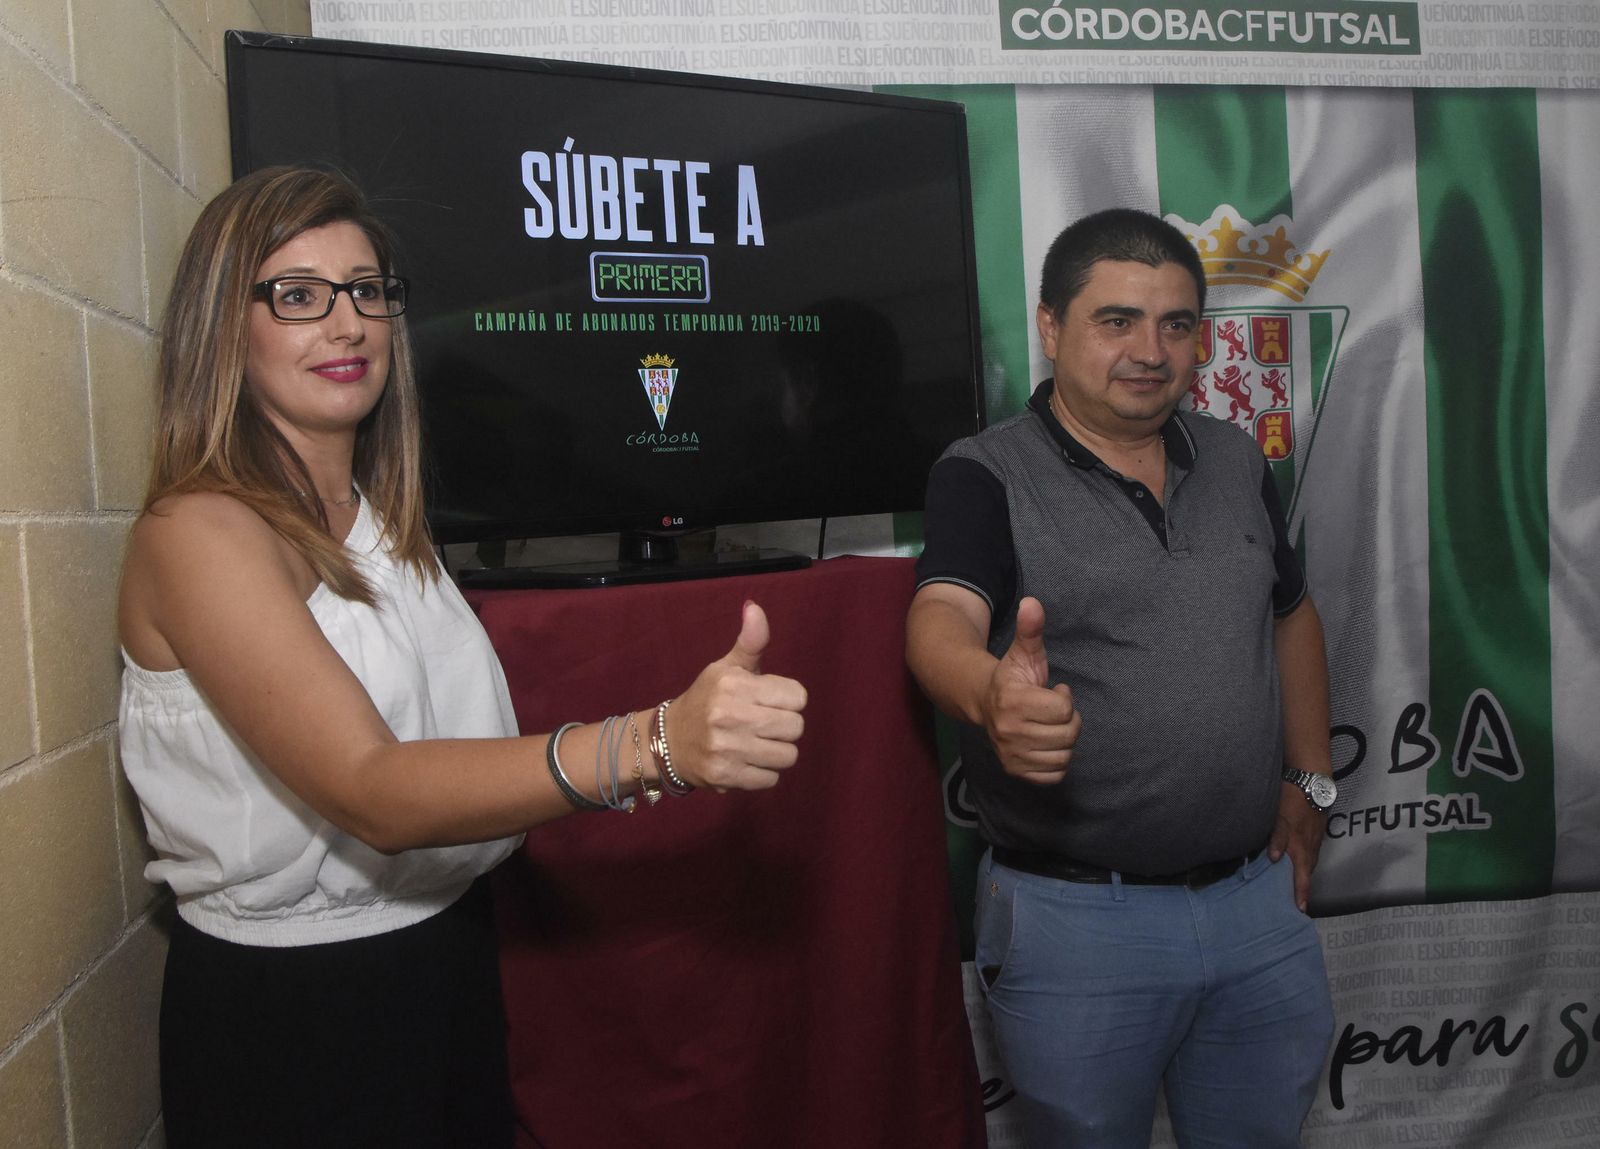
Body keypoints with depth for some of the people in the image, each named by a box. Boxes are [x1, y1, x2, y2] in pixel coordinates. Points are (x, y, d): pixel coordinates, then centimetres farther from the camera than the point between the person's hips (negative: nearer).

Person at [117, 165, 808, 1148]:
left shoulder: (383, 518, 6)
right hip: (286, 1004, -7)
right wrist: (649, 744, -45)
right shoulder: (197, 532, -20)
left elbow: (442, 737, 8)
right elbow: (370, 794, -32)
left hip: (447, 949, 7)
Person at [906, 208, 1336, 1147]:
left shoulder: (1236, 460, 8)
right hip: (1075, 918, -5)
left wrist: (1312, 781, 13)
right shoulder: (987, 475, -9)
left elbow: (1292, 614, 20)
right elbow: (941, 619, -26)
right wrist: (992, 692, -48)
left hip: (1258, 896, 5)